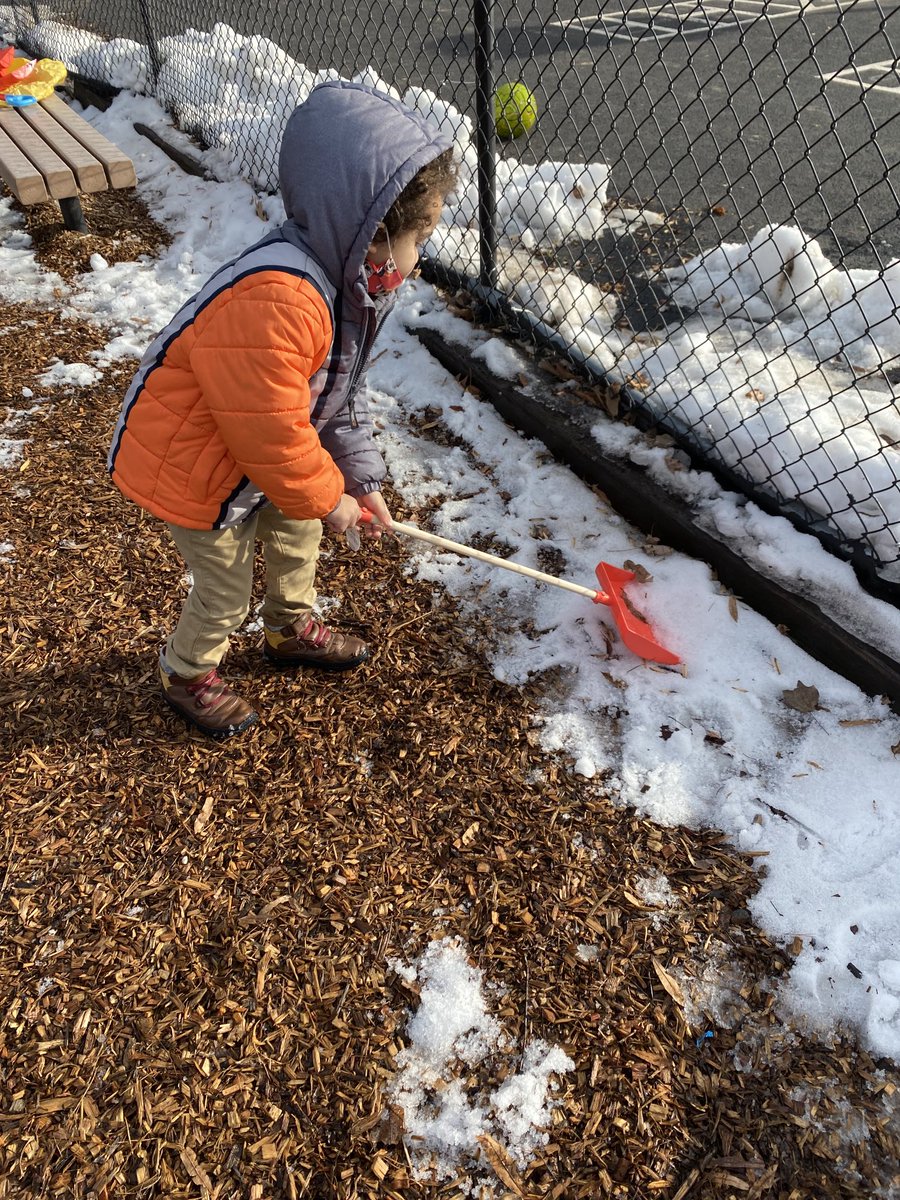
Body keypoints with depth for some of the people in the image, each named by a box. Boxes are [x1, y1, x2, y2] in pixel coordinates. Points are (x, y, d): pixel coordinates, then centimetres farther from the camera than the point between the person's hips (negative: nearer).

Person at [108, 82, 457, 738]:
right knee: (228, 586, 7)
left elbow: (341, 390, 5)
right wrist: (326, 495, -17)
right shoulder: (274, 302, -39)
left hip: (258, 456, 9)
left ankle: (293, 628, 50)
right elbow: (271, 432, -33)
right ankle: (187, 673, 36)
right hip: (192, 466, -8)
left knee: (296, 532, 22)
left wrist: (361, 476, 3)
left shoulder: (354, 275, -5)